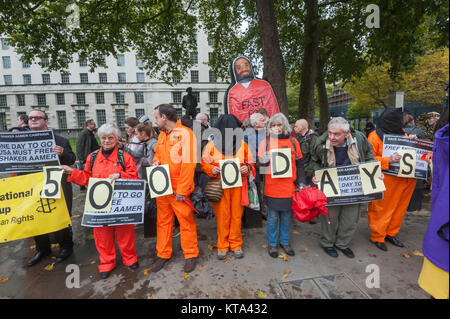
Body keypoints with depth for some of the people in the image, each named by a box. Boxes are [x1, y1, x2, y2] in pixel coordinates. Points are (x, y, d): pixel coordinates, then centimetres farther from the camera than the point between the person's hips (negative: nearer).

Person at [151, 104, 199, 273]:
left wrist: (182, 190, -18)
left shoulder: (185, 133, -11)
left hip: (179, 189, -7)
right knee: (163, 221, 15)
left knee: (186, 222, 4)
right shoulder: (162, 135, 12)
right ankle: (163, 254, 32)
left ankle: (190, 255, 23)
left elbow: (189, 163, -17)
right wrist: (156, 161, 3)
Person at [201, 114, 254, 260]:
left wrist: (247, 168, -9)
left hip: (238, 185, 2)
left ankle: (236, 244, 27)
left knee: (236, 215, 8)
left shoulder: (242, 144, 6)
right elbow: (204, 164, 6)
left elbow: (250, 163, 12)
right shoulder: (212, 145, 0)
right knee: (222, 216, 5)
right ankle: (222, 246, 24)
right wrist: (212, 169, -14)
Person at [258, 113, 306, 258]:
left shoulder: (293, 142, 6)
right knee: (273, 217, 8)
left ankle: (284, 242, 34)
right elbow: (260, 163, 0)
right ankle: (272, 244, 27)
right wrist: (264, 162, -22)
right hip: (272, 188, -2)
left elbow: (299, 165, 9)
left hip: (289, 187, 2)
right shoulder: (266, 142, 0)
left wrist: (301, 182, 3)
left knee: (286, 216, 15)